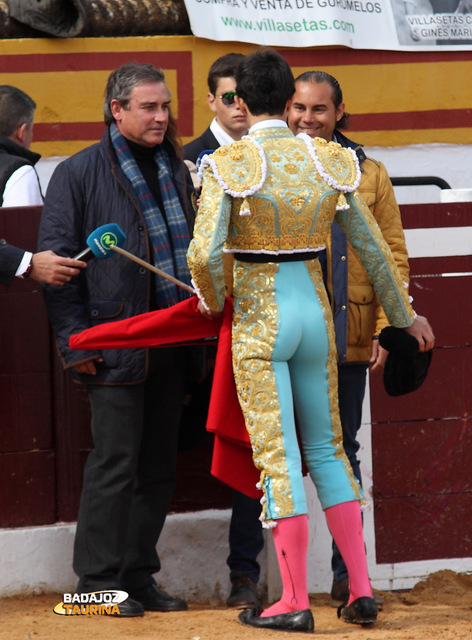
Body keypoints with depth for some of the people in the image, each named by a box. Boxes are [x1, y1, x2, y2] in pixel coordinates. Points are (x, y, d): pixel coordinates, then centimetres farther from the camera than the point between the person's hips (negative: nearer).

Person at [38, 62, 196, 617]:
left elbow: (192, 249, 22)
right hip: (115, 345, -6)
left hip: (171, 344, 6)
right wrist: (77, 342, -12)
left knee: (157, 466, 8)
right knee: (114, 464, -6)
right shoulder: (79, 174, -3)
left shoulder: (175, 170, 15)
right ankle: (99, 580, 0)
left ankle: (139, 576, 15)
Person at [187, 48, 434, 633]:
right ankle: (360, 589, 10)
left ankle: (295, 601, -1)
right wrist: (404, 316, 20)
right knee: (326, 448, 15)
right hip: (314, 311, 4)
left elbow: (204, 255, -20)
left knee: (278, 457, -1)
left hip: (258, 317, -4)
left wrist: (214, 300, 2)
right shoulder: (328, 162, 1)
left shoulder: (230, 165, -12)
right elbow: (371, 248, 7)